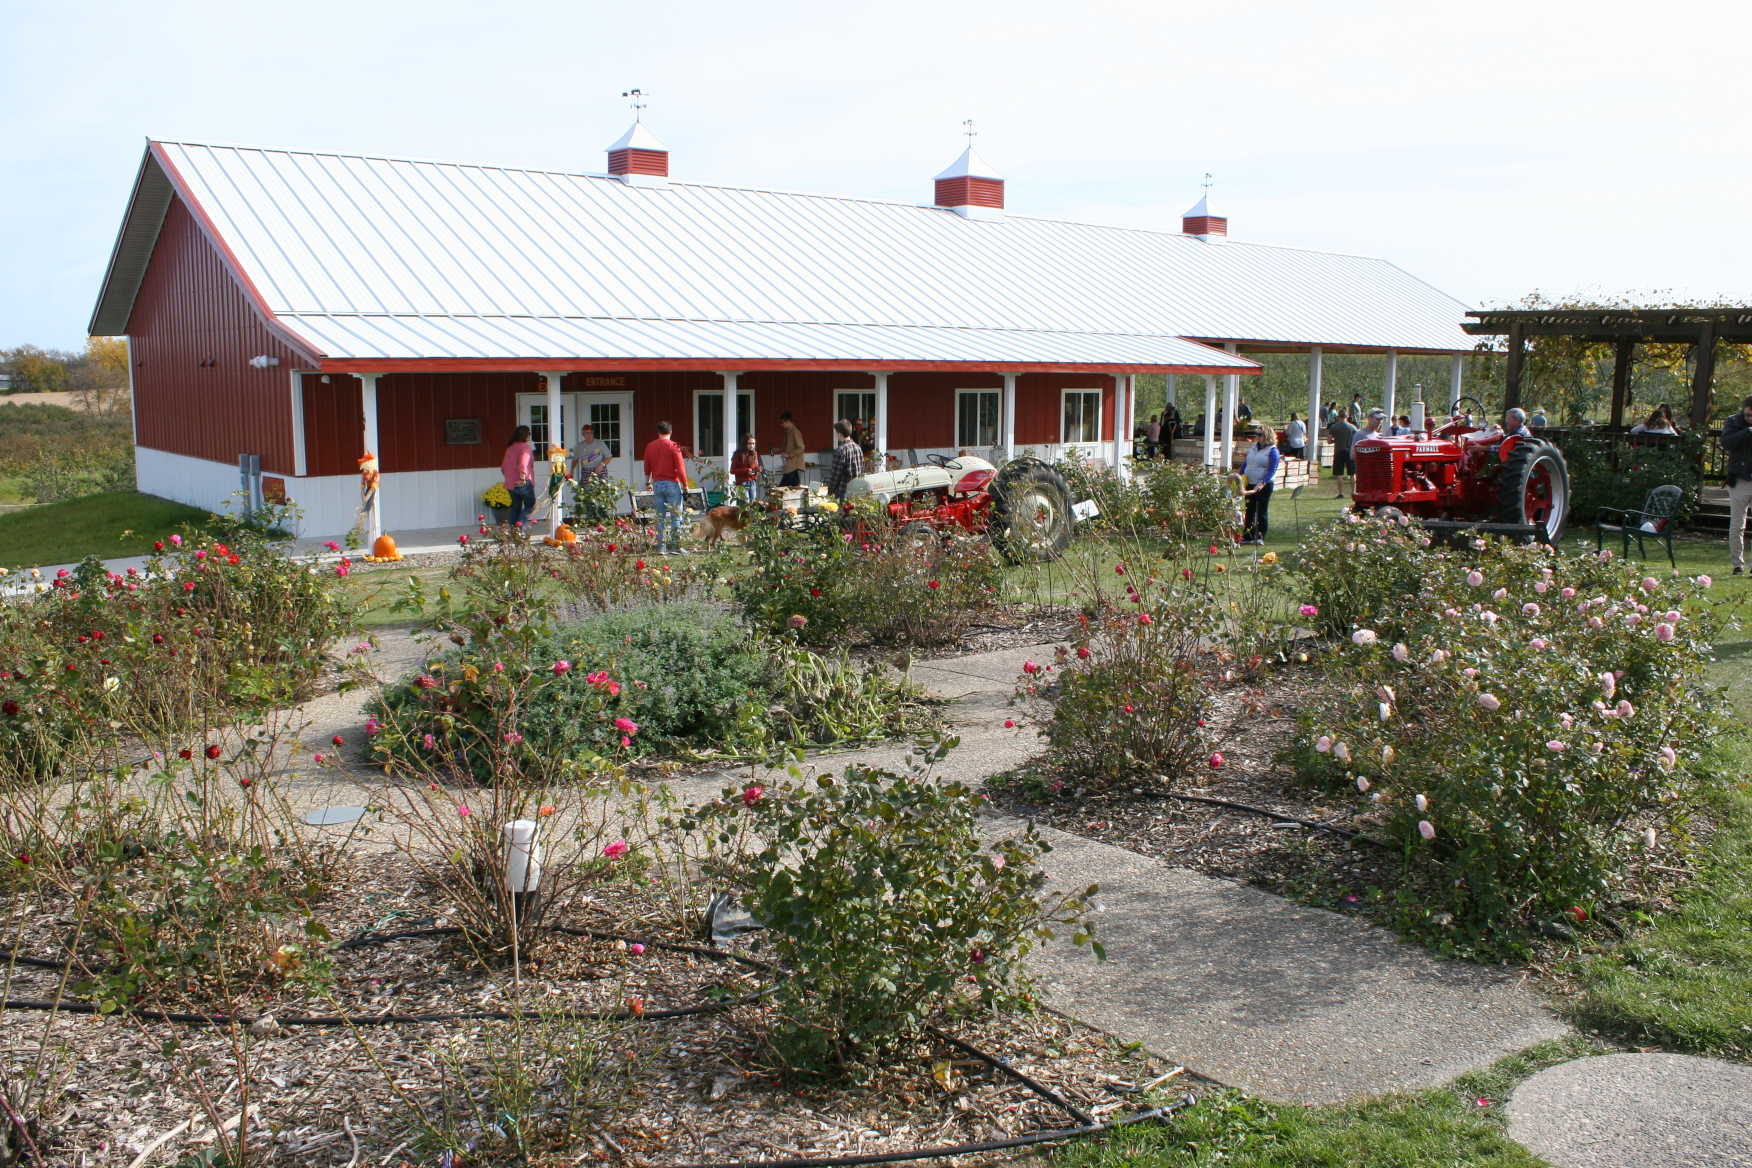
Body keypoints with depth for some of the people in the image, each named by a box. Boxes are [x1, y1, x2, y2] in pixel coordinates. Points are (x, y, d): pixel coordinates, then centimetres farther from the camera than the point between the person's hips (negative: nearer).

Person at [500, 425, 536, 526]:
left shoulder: (510, 448, 15)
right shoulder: (525, 447, -7)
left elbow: (503, 467, 19)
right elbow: (523, 464, -22)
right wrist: (522, 479, -27)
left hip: (510, 483, 7)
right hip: (523, 483, -7)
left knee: (516, 506, 12)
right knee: (530, 505, 2)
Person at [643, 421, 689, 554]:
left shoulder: (650, 447, 7)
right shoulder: (673, 446, -8)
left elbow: (647, 468, 15)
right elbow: (680, 468, -11)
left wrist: (648, 483, 28)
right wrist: (685, 484, -3)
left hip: (657, 483, 5)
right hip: (672, 483, -5)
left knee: (660, 517, 7)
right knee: (676, 516, -1)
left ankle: (661, 547, 6)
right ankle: (675, 546, -4)